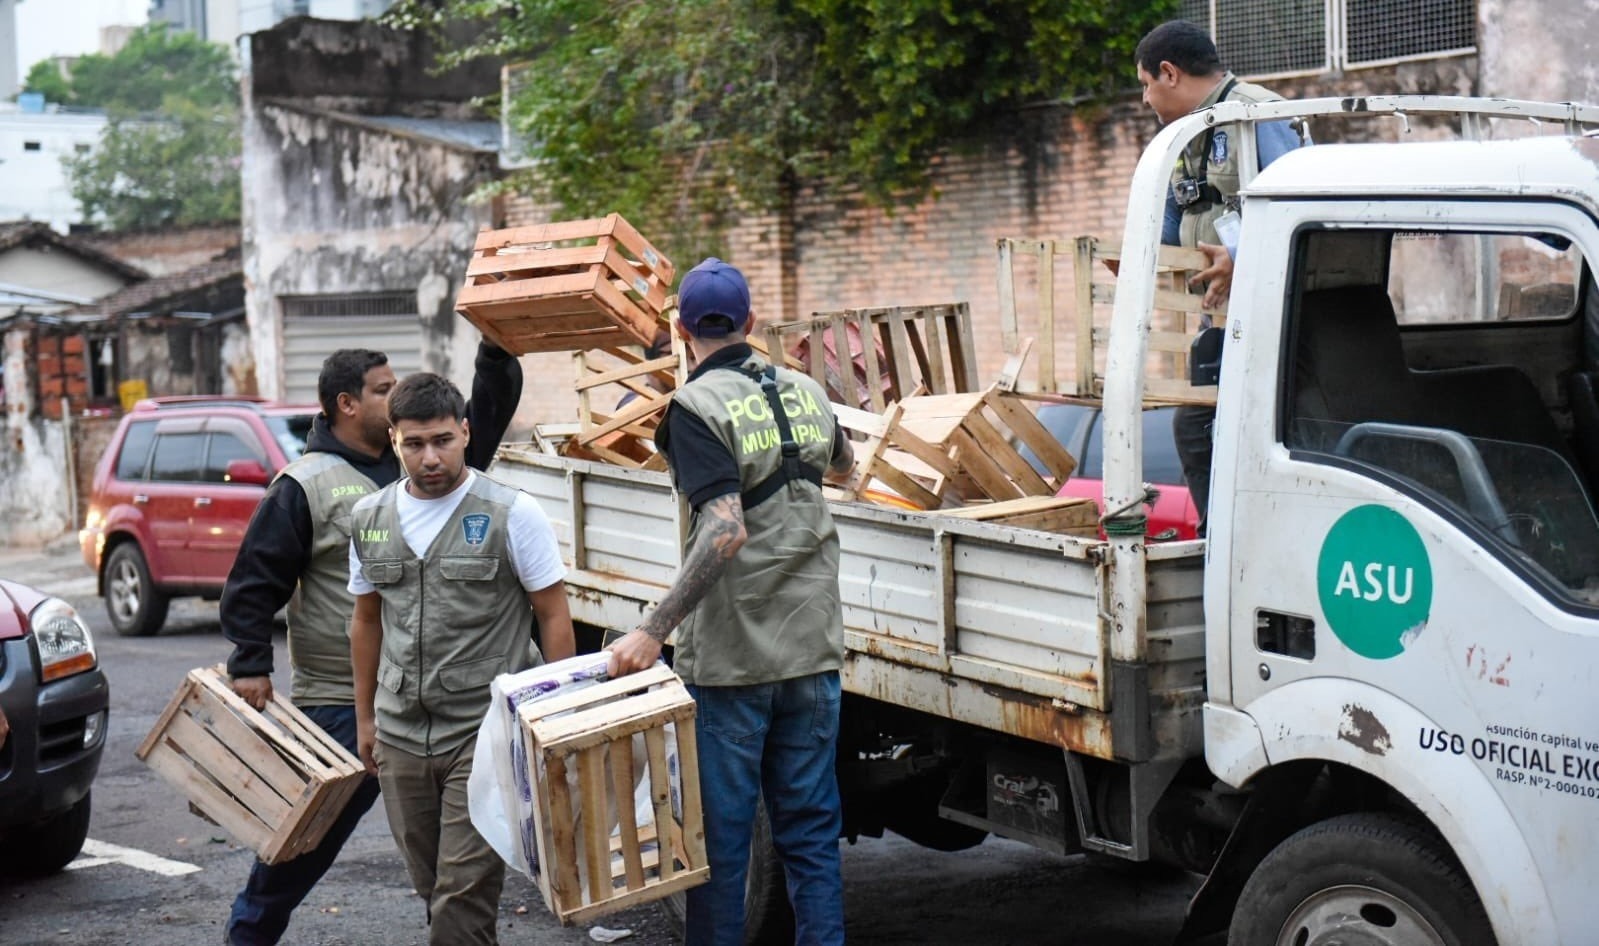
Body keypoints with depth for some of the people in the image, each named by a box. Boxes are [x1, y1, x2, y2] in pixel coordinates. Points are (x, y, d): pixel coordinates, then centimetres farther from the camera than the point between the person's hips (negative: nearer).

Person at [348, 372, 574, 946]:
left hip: (484, 732, -5)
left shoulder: (512, 514, -6)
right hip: (400, 736, 5)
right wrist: (365, 719, 20)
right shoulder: (370, 520, 8)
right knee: (433, 891, 12)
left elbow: (554, 617, -3)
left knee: (463, 894, -10)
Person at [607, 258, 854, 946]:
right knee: (810, 831, 11)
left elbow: (727, 532, -24)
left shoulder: (697, 407, -12)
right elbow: (842, 463, 30)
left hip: (730, 657, -5)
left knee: (719, 834, 4)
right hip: (812, 649, 6)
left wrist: (653, 631, -26)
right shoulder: (805, 392, 8)